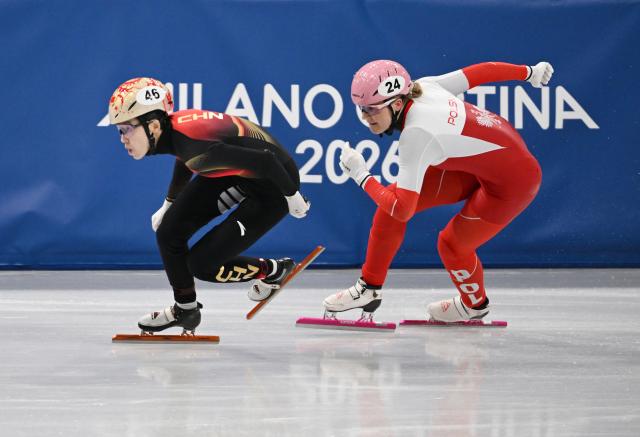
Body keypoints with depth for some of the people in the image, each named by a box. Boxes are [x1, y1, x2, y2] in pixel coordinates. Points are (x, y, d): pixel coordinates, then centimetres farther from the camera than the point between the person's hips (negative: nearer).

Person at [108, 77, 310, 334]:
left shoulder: (198, 146, -37)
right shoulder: (172, 127, -11)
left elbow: (264, 161, -32)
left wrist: (292, 196, -16)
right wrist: (169, 204, 27)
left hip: (271, 187, -8)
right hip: (233, 173, 8)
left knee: (202, 263, -8)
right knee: (169, 231, 1)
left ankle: (275, 270, 15)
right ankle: (185, 309, 21)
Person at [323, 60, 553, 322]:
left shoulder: (417, 135, -33)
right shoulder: (422, 88, -14)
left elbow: (403, 209, -32)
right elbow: (480, 72, -2)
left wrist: (361, 175, -20)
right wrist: (529, 72, 15)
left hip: (514, 181, -9)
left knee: (452, 243, 1)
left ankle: (475, 305, 34)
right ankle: (369, 289, 12)